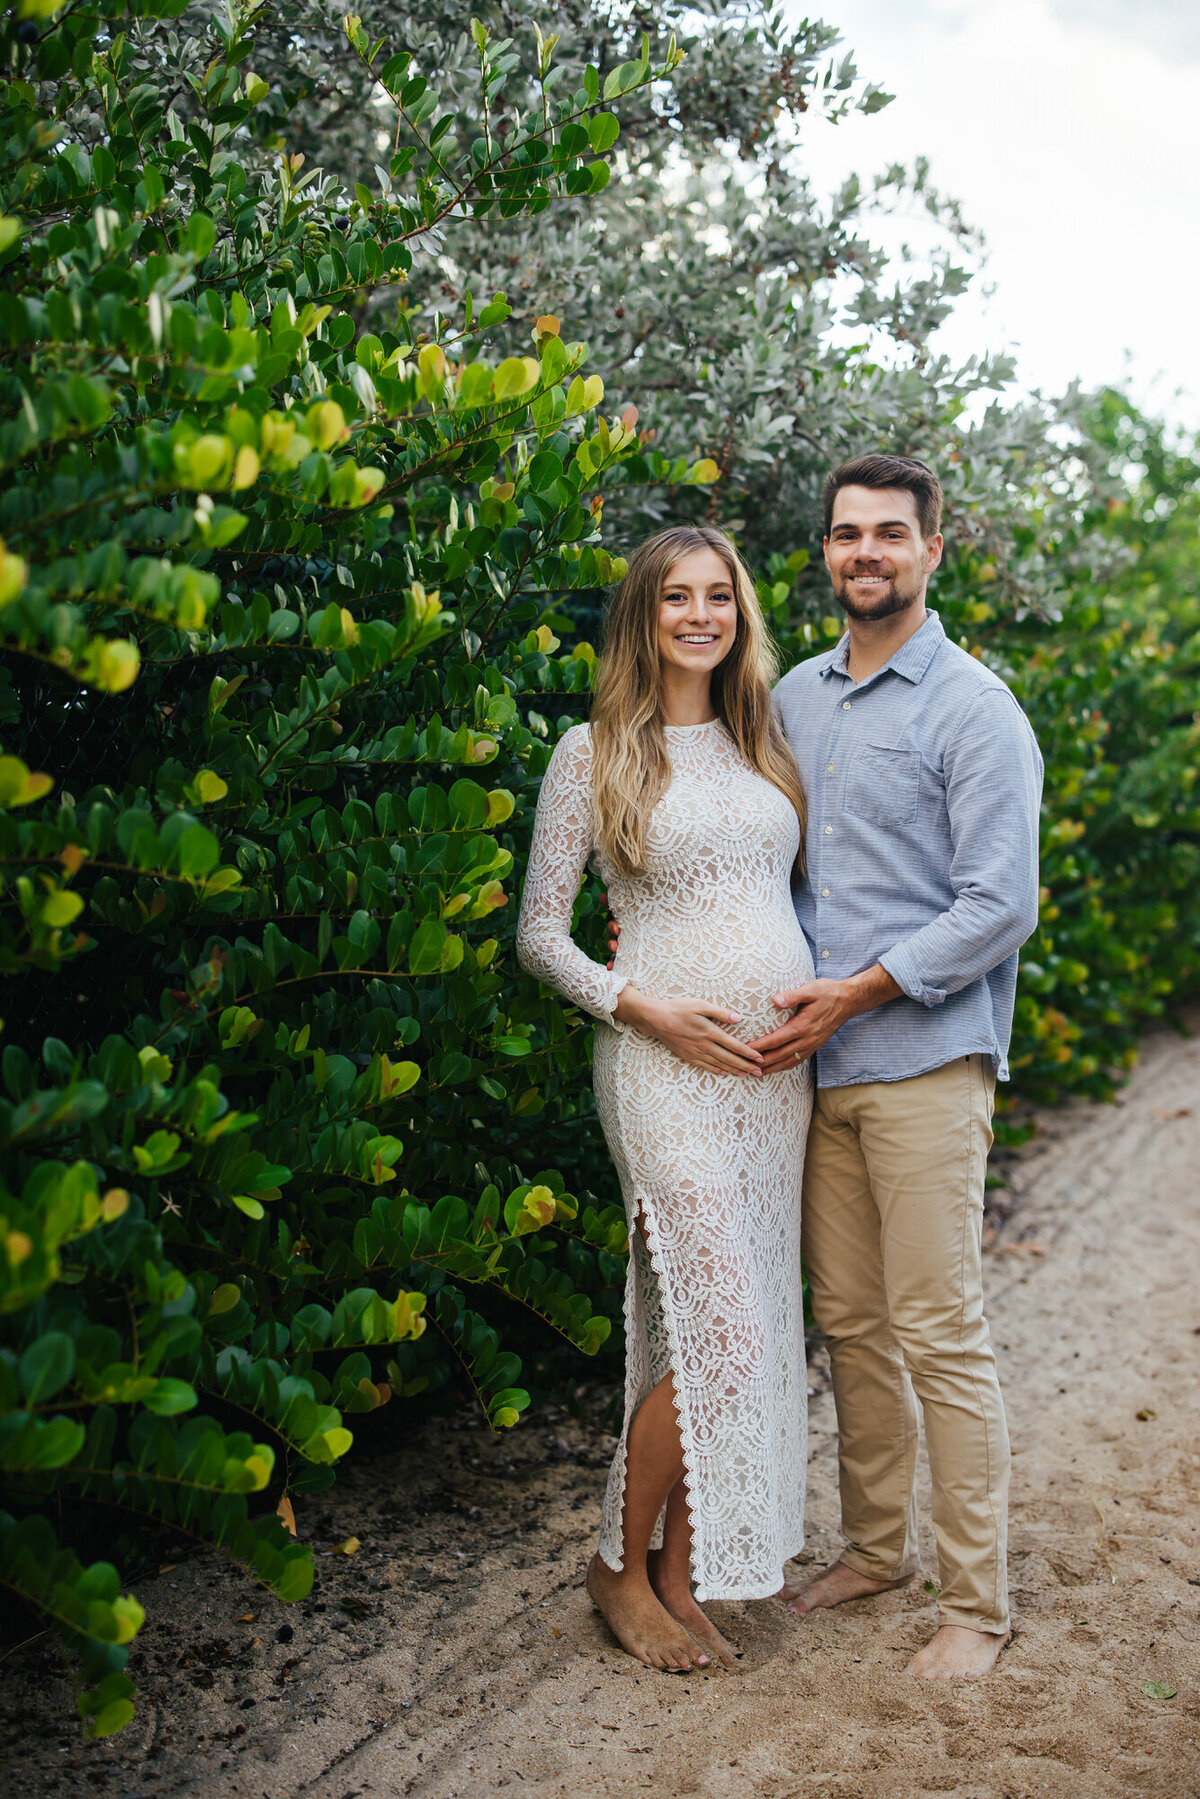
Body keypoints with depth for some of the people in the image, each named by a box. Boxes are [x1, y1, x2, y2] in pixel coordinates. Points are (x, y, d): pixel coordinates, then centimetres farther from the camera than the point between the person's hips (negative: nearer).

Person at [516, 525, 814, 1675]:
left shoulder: (761, 743, 14)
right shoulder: (593, 754, -2)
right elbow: (540, 934, -2)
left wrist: (822, 1000, 5)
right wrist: (646, 1010, -14)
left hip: (780, 1062, 6)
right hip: (669, 1062, -5)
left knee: (739, 1327, 8)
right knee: (718, 1333, -8)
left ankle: (678, 1574, 23)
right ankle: (621, 1568, 14)